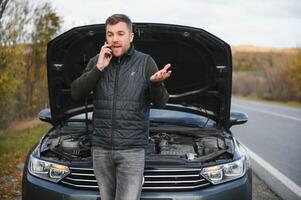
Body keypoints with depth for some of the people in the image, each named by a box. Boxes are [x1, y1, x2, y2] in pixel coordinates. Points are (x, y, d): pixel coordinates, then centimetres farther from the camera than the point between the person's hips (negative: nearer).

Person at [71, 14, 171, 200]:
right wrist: (98, 68, -12)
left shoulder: (145, 62, 0)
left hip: (132, 150, -3)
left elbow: (160, 102, -3)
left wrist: (156, 82, -25)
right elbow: (76, 93, -2)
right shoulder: (96, 62, 7)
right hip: (101, 149, 4)